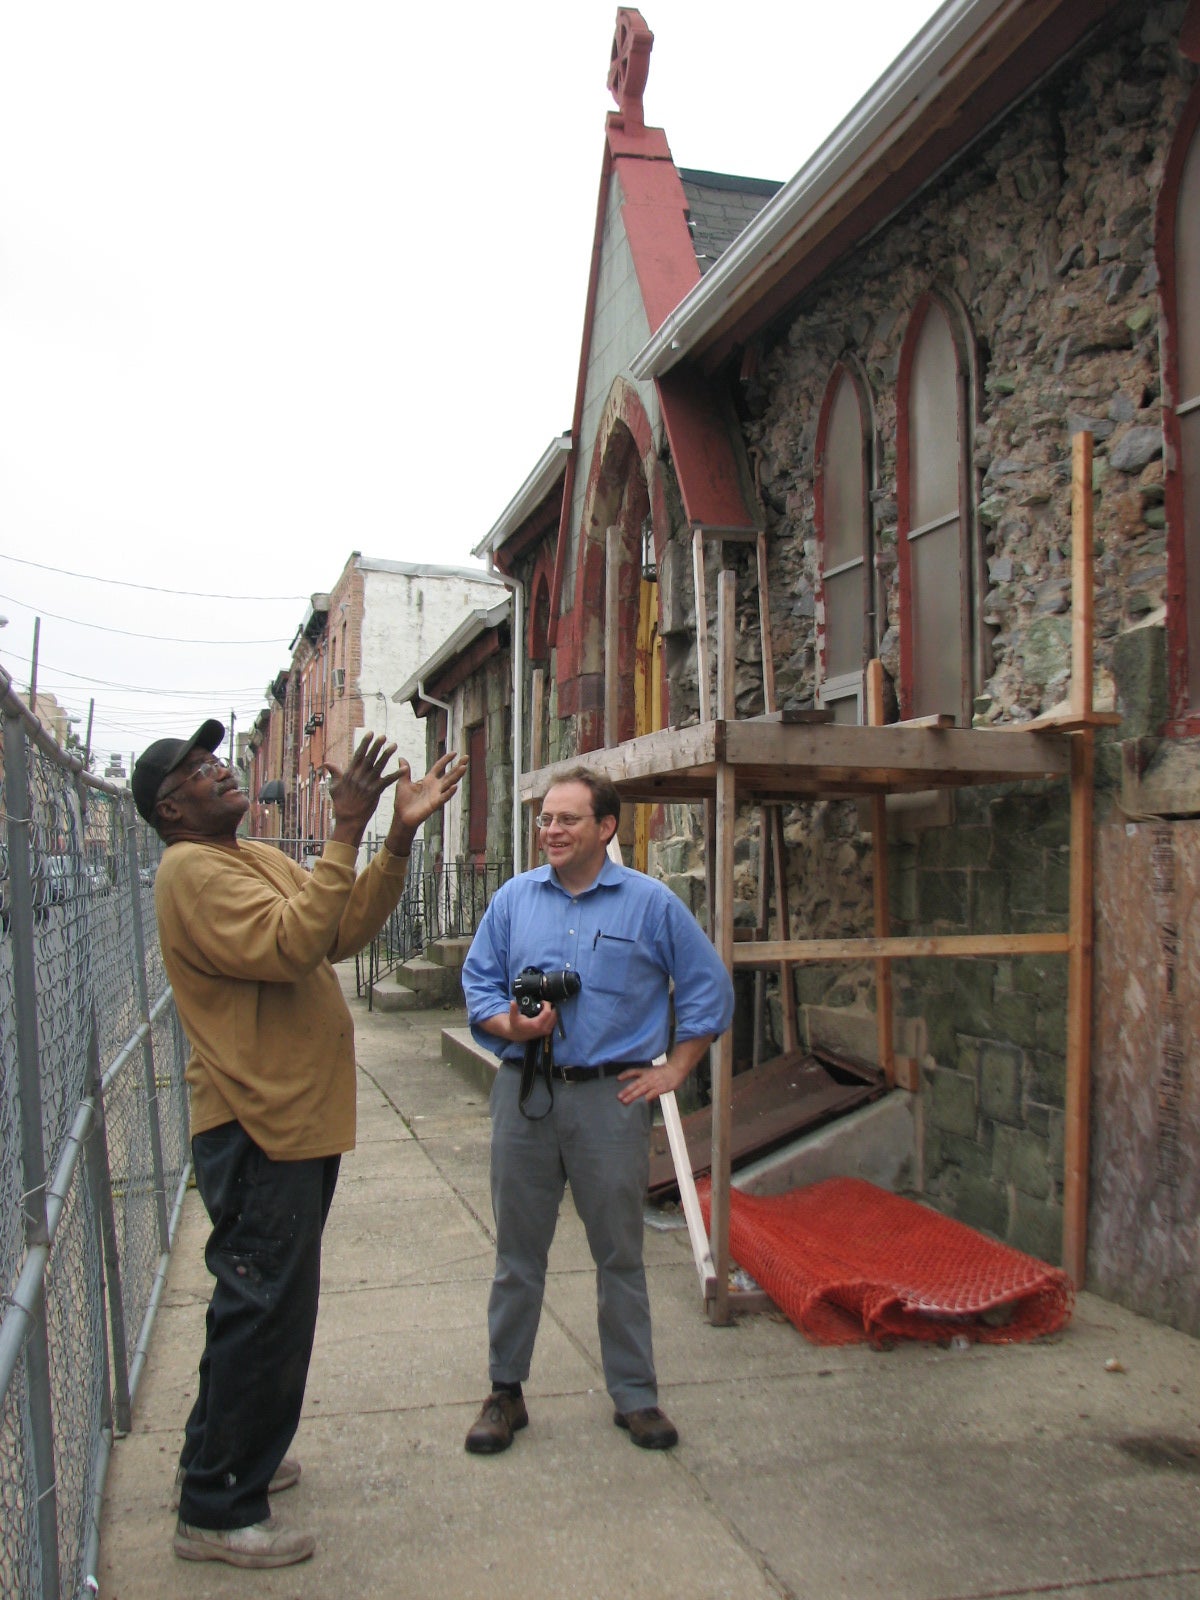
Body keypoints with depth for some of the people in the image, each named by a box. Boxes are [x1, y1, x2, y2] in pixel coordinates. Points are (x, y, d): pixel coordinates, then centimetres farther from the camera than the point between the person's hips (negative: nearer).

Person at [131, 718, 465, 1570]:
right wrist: (346, 834, -29)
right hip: (258, 1126, -10)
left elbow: (346, 930, 6)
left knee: (261, 1306, 21)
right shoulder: (192, 870, -16)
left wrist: (401, 836, -4)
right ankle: (218, 1511, 14)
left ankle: (220, 1459, 38)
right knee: (264, 1314, -1)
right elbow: (291, 944, -29)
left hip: (295, 1121, 10)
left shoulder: (263, 858, 14)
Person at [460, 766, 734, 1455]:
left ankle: (636, 1395, 23)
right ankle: (506, 1390, 25)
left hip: (612, 1096, -2)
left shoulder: (651, 902, 0)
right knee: (518, 1251, 11)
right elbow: (478, 984, 10)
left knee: (620, 1253, 8)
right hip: (524, 1093, 2)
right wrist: (510, 1023, -11)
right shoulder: (515, 898, 7)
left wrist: (674, 1069, 0)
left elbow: (710, 990, 4)